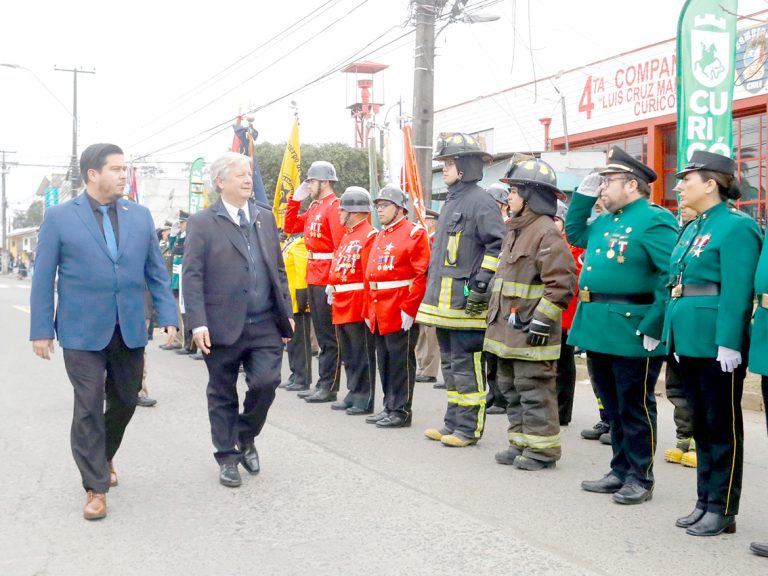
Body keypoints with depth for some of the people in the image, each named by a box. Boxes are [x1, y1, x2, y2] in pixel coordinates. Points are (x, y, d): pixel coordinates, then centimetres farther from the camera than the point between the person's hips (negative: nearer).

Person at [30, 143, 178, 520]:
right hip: (83, 332, -3)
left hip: (130, 330, 4)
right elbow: (44, 278, 0)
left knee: (125, 402, 14)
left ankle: (103, 457, 40)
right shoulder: (59, 217, -2)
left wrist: (167, 316, 1)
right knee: (88, 408, -1)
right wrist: (41, 329, -4)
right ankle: (95, 486, 12)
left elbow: (156, 272, 9)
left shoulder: (140, 216, 7)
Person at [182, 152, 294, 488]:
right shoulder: (202, 223, -3)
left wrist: (286, 313, 9)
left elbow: (278, 270, 14)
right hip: (223, 327, -3)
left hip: (265, 325, 3)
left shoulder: (265, 218, 11)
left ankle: (246, 437, 21)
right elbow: (192, 276, -7)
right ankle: (227, 457, 24)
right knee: (223, 395, 8)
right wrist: (198, 323, -15)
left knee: (266, 383, -6)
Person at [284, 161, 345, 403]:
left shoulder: (334, 206, -12)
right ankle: (322, 384, 19)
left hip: (327, 280, -9)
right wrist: (295, 199, 12)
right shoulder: (314, 207, 15)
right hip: (313, 279, 9)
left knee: (329, 335, -2)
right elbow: (290, 227, 23)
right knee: (321, 333, 13)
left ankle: (329, 387, 3)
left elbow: (341, 244, -18)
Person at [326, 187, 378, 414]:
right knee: (349, 355, 14)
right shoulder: (347, 235, 17)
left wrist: (368, 309, -21)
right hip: (342, 306, 9)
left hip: (359, 307, -9)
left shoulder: (369, 235, -13)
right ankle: (354, 394, 23)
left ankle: (364, 400, 4)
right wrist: (332, 288, 12)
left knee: (362, 355, -2)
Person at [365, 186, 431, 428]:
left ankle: (401, 411, 6)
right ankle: (389, 407, 22)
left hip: (401, 314, -8)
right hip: (379, 314, 8)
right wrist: (369, 310, 14)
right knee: (385, 362, 13)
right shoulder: (379, 237, 17)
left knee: (401, 362, -1)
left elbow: (423, 275, -15)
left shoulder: (415, 233, -8)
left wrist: (409, 309, -19)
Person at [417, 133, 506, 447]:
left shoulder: (480, 200, -11)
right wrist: (433, 287, 25)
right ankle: (453, 423, 23)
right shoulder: (452, 201, 19)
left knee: (466, 365, -5)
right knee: (450, 365, 15)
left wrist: (481, 283, -21)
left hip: (466, 302, -10)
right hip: (444, 301, 10)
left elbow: (498, 244, -18)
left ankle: (469, 428, 2)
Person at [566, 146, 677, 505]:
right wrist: (583, 194, 18)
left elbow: (673, 277, -19)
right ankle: (620, 471, 27)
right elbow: (574, 233, 32)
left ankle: (640, 478, 14)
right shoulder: (605, 221, 15)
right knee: (613, 407, 16)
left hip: (631, 332, -9)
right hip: (599, 328, 9)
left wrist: (655, 326, -23)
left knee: (635, 408, 2)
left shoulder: (655, 221, -12)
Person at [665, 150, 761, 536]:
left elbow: (736, 290, -19)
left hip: (716, 343, -9)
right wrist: (671, 334, 16)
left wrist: (729, 343, -24)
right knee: (701, 424, 15)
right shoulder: (692, 229, 16)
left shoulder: (736, 227, -11)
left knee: (722, 427, 1)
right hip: (690, 339, 9)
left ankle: (723, 510, 10)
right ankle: (705, 502, 25)